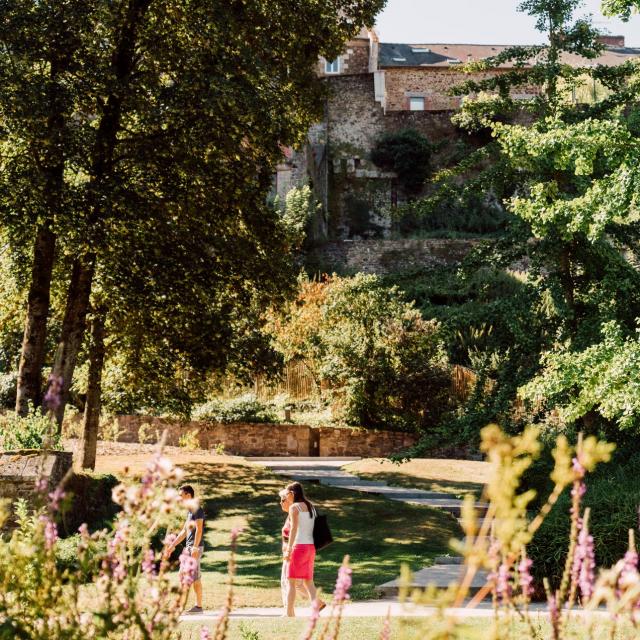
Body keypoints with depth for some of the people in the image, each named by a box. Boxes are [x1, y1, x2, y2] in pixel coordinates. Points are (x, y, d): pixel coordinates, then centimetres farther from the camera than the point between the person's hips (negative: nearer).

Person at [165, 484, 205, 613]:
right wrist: (172, 546, 23)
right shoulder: (189, 511, 19)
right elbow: (184, 531, 24)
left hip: (196, 547, -10)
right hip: (189, 547, 10)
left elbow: (199, 530, -19)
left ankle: (198, 606, -6)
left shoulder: (197, 510, -10)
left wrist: (195, 547, -25)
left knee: (195, 577, -9)